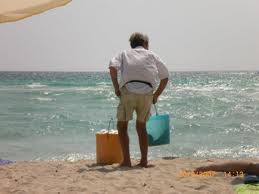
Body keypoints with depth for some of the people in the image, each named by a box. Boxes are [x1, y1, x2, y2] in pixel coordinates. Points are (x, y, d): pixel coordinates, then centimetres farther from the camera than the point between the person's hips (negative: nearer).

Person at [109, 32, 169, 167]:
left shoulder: (124, 53, 20)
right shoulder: (151, 55, 23)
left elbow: (113, 67, -2)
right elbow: (165, 76, 16)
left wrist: (116, 87, 3)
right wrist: (156, 95, 21)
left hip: (128, 90, -2)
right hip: (147, 92, 2)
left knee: (122, 125, 10)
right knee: (141, 126, 18)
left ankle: (126, 160, 1)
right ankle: (144, 160, 14)